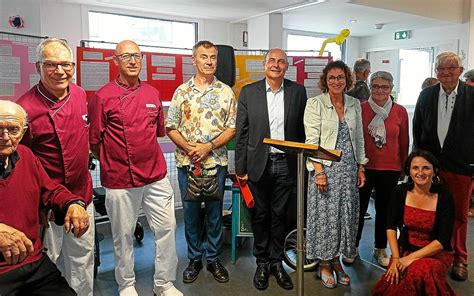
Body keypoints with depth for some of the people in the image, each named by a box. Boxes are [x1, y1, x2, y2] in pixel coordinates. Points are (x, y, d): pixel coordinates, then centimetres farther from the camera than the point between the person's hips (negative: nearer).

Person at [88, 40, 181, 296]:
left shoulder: (152, 93, 7)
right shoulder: (103, 96, -7)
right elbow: (94, 139, -2)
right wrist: (112, 162, 8)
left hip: (156, 176, 4)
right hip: (120, 180, -4)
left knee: (166, 228, 7)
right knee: (123, 235, 11)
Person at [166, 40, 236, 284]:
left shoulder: (226, 92, 3)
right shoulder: (182, 91, 3)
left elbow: (232, 128, 0)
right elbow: (170, 128, 1)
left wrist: (209, 146, -13)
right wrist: (189, 149, -14)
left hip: (216, 162, 0)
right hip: (187, 162, 0)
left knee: (215, 212, 10)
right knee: (191, 212, 10)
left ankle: (213, 258, 27)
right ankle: (194, 259, 27)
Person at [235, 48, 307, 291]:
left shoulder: (297, 91, 3)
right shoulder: (249, 91, 0)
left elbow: (302, 130, 5)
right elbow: (242, 132, -1)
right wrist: (240, 168, -3)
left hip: (286, 164, 1)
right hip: (258, 164, 0)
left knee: (279, 215, 11)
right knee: (260, 215, 10)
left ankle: (276, 262, 27)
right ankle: (262, 262, 27)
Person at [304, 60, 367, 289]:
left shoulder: (354, 104, 10)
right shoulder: (315, 104, -4)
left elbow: (359, 138, 14)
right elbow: (311, 140, -10)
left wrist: (361, 167, 10)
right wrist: (319, 171, -15)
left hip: (349, 169, 5)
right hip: (325, 168, -4)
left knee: (346, 214, 9)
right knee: (325, 214, 1)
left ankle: (336, 259, 25)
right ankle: (324, 263, 17)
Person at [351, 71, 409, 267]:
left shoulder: (400, 111, 0)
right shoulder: (360, 109, -5)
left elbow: (404, 142, 7)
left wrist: (405, 167, 11)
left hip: (390, 169, 2)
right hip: (364, 167, -1)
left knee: (384, 209, 13)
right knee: (359, 207, 8)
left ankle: (380, 249, 30)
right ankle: (353, 246, 26)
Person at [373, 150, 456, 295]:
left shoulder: (444, 198, -12)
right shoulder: (400, 192, -6)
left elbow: (442, 241, -13)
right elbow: (391, 227, -5)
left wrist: (411, 258, -19)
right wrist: (395, 258, -16)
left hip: (436, 252, -1)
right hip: (405, 249, 2)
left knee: (420, 272, -33)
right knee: (394, 281, -25)